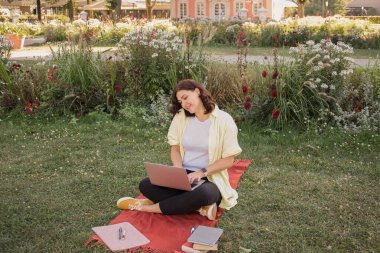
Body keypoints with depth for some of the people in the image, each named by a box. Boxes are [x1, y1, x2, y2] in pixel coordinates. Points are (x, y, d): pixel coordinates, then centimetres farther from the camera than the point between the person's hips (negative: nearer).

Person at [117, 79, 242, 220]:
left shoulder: (224, 120, -8)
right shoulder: (180, 117, 3)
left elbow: (228, 160, -7)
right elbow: (175, 148, 8)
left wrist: (202, 173, -19)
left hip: (210, 179, -4)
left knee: (203, 194, -40)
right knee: (145, 185, -21)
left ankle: (148, 207, -18)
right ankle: (201, 207, -22)